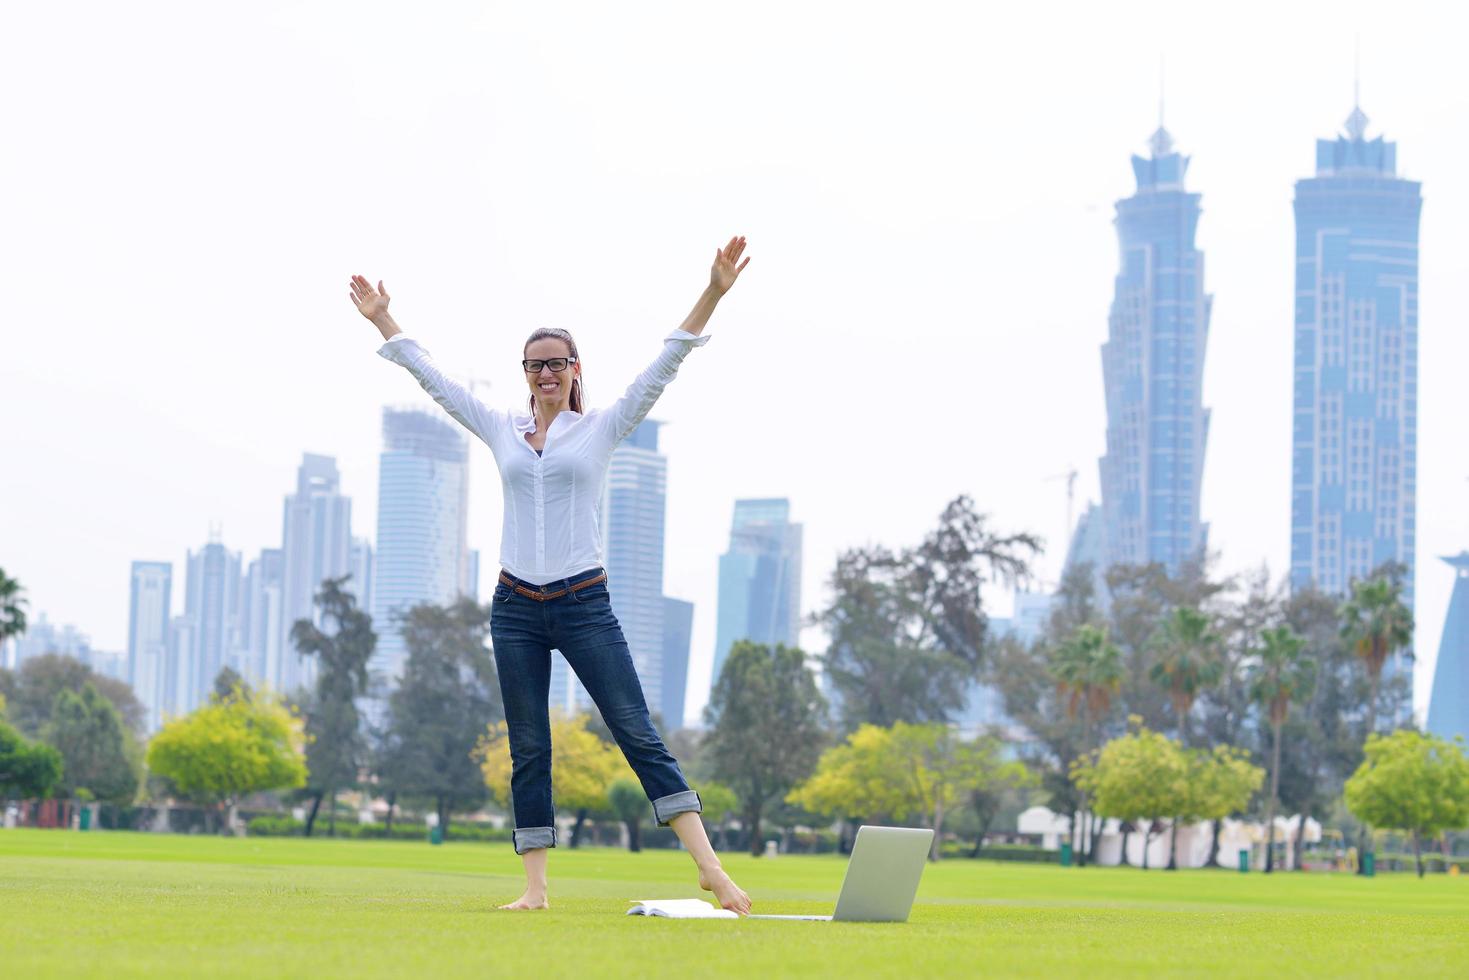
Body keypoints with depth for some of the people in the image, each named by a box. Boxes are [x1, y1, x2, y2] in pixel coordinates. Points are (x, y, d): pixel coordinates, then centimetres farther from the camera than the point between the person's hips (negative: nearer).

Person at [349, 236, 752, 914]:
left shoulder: (603, 428, 2)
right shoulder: (502, 430, 11)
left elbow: (667, 362, -4)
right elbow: (433, 380, 19)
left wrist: (713, 293, -13)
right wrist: (383, 323, 20)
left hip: (584, 604, -3)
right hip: (516, 608, 3)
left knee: (639, 735, -9)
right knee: (528, 752, 3)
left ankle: (708, 868, -14)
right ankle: (536, 888, 6)